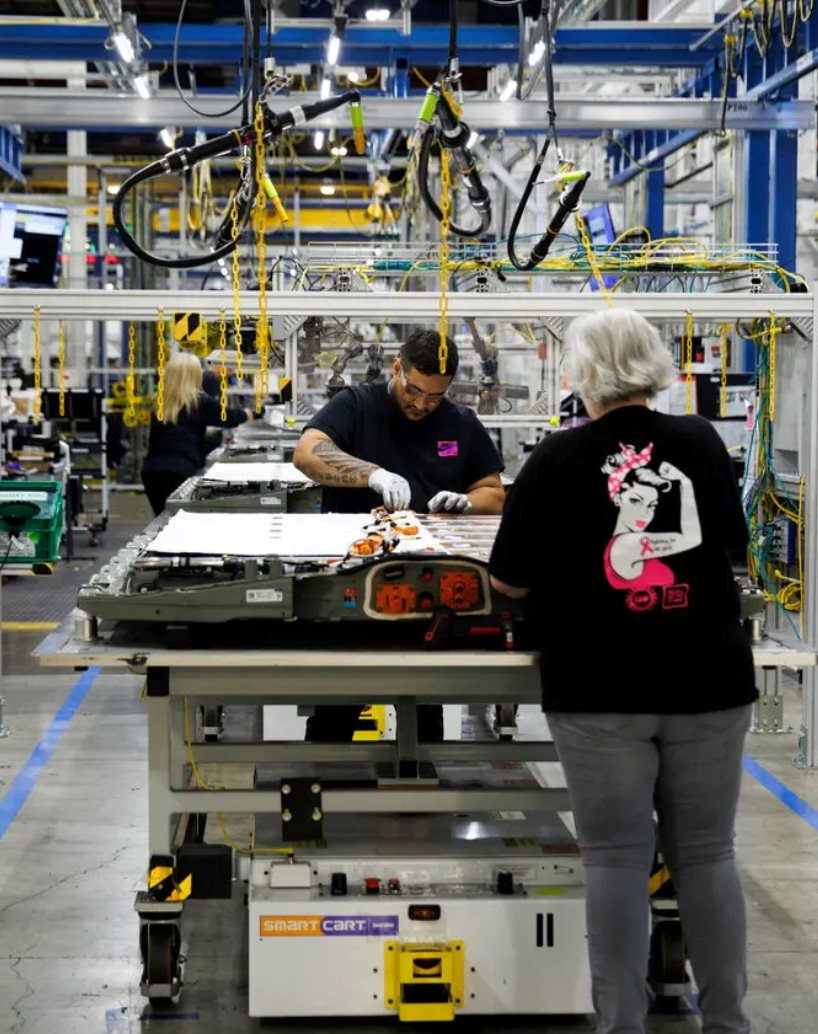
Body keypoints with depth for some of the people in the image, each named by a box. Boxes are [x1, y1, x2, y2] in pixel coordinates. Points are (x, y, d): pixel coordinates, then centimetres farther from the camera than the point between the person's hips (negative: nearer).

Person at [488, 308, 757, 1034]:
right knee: (707, 854, 12)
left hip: (600, 689, -2)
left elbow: (510, 580, -4)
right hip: (708, 680, 3)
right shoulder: (703, 442, 2)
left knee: (617, 860, 4)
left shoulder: (560, 458, -8)